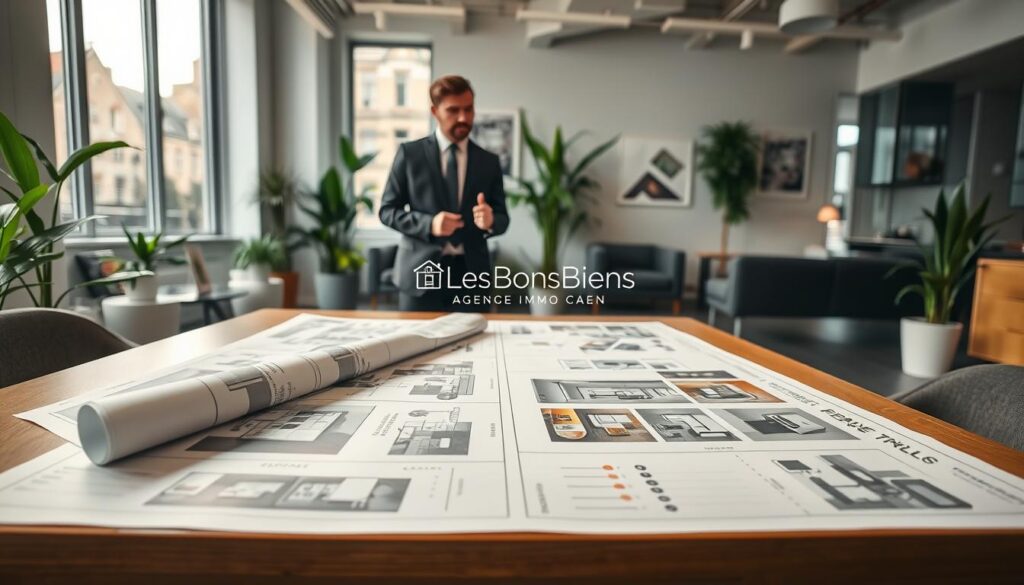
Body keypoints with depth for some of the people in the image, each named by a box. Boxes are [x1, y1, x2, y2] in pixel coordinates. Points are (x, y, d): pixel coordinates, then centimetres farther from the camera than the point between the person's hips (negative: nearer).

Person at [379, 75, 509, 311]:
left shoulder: (489, 162, 9)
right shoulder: (410, 153, 2)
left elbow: (502, 219, 9)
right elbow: (387, 210, 1)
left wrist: (490, 221, -15)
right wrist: (429, 223, -17)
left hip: (470, 274, 2)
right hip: (421, 272, -2)